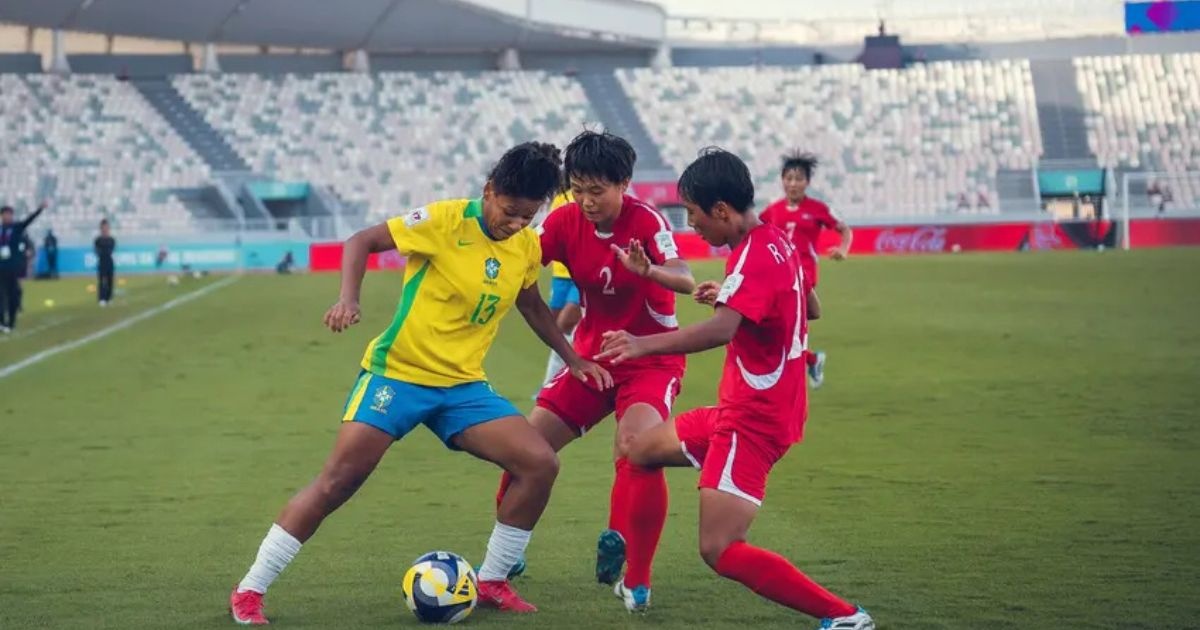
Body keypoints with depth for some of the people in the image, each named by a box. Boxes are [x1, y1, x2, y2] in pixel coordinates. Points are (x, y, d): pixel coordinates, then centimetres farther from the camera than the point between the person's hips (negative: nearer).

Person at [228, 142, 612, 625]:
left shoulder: (528, 246, 2)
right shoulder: (445, 221, -15)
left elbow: (531, 305, 22)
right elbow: (362, 241, -9)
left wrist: (572, 359, 22)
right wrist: (348, 298, -24)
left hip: (463, 385, 5)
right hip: (398, 372, -5)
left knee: (540, 464, -9)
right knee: (338, 480, -13)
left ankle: (491, 582, 7)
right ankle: (249, 591, -2)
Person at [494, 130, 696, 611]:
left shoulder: (645, 220, -20)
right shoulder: (566, 221, -8)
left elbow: (685, 280, -36)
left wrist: (648, 270, -57)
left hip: (651, 359, -5)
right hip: (592, 355, 5)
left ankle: (635, 580, -15)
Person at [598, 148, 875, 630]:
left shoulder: (756, 256, -22)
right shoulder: (777, 242, 8)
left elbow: (721, 330, -39)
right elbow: (807, 308, 27)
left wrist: (644, 344, -46)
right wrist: (728, 295, 23)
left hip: (752, 422, -11)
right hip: (754, 410, 11)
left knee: (721, 552, -15)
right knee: (643, 450, 23)